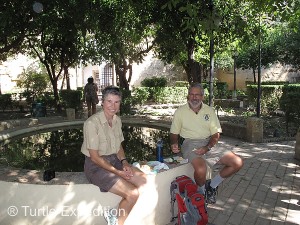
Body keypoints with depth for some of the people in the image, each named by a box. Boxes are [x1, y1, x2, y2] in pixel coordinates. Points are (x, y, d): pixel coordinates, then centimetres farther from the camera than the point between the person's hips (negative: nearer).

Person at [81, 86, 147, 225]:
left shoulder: (117, 120, 3)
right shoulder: (92, 123, -20)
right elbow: (94, 157, -19)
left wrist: (124, 162, -5)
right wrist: (117, 172, -18)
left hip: (114, 160, 8)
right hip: (96, 165, -8)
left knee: (144, 181, -8)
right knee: (132, 194, -19)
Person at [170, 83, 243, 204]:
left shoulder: (209, 111, 10)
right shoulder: (180, 111, 5)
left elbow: (216, 134, 5)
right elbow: (174, 133, 8)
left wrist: (207, 147, -13)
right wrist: (174, 144, -14)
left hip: (209, 144, 4)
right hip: (190, 144, -4)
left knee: (238, 163, -10)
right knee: (201, 169, -35)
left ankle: (212, 185, 9)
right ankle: (202, 192, 0)